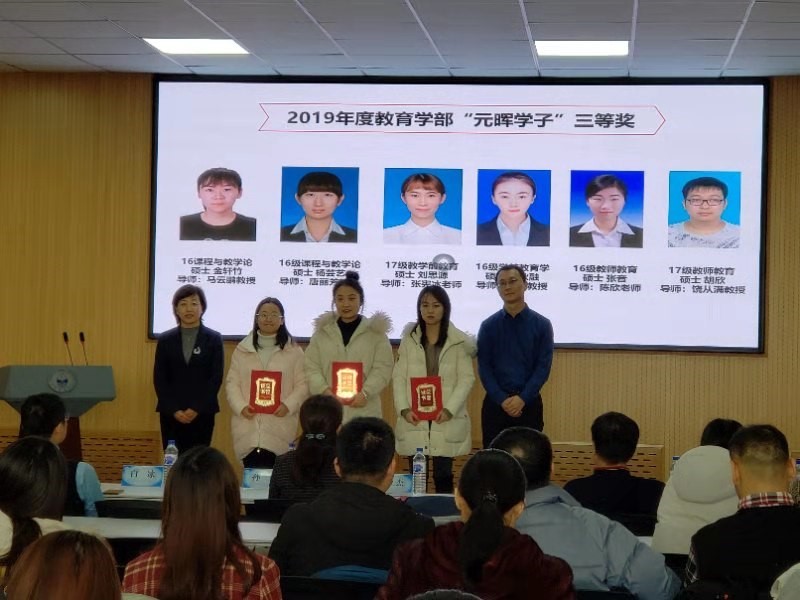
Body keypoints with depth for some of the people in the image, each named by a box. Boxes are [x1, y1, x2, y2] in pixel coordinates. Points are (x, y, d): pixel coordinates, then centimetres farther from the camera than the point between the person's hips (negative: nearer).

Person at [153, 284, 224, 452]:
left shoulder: (213, 339, 3)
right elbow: (159, 379, 4)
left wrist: (196, 409, -10)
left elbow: (216, 378, -1)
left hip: (202, 413, -1)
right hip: (171, 414, 1)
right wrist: (173, 410, -7)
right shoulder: (165, 340, 7)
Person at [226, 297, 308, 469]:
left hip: (279, 429, -1)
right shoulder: (242, 349, 11)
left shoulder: (294, 351, 7)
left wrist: (288, 405, -15)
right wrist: (241, 407, -10)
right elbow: (232, 383, 7)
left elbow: (303, 385, 2)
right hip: (248, 428, 1)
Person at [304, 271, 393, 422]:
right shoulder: (322, 331, 13)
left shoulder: (376, 331, 7)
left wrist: (365, 393, -16)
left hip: (364, 412, -1)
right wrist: (324, 390, -11)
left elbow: (382, 368, -1)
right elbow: (312, 368, 7)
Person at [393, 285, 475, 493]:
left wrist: (449, 410, -14)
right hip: (414, 418, 2)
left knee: (443, 475, 0)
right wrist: (404, 409, -8)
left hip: (446, 419, -2)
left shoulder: (459, 341, 3)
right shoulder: (409, 339, 10)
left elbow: (466, 379, -2)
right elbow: (399, 377, 5)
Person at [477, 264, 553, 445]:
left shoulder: (542, 325, 1)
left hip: (529, 403, 0)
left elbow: (543, 366, -3)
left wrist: (523, 398, -15)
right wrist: (502, 399, -14)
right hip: (495, 403, 0)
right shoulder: (488, 326, 3)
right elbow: (484, 367, -1)